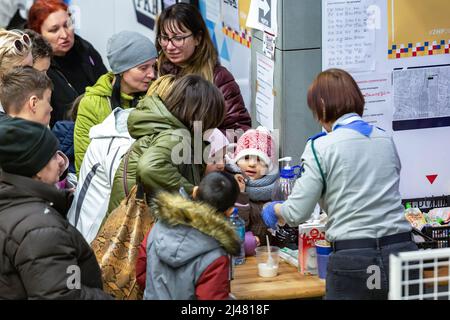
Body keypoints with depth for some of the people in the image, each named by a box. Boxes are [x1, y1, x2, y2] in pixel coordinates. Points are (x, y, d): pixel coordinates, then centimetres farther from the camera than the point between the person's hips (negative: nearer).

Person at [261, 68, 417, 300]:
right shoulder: (386, 140, 10)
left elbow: (297, 213, -5)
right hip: (401, 249, 5)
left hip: (353, 257, -4)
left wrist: (274, 210, 17)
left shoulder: (321, 148, -6)